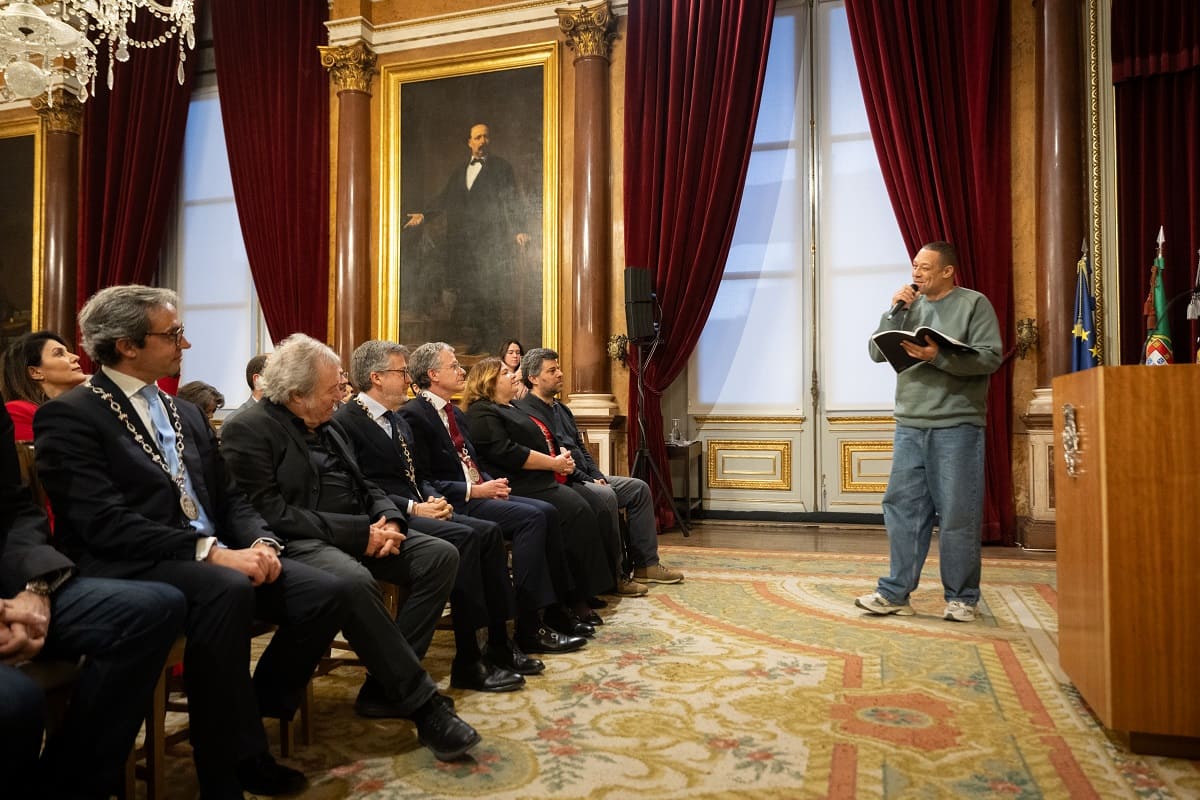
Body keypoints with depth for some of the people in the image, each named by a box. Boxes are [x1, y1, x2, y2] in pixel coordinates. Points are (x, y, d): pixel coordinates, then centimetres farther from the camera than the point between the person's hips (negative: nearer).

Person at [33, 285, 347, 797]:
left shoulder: (185, 412, 18)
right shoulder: (69, 417, -5)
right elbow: (104, 523, -17)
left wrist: (261, 542, -6)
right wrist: (212, 551, -25)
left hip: (215, 560, 7)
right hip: (132, 569, -7)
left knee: (324, 592, -15)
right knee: (227, 590, -37)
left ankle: (244, 725, 4)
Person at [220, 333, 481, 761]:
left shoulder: (328, 427, 18)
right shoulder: (248, 430, -7)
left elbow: (366, 488, 18)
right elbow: (272, 512, -17)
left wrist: (388, 520, -6)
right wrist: (359, 532, -20)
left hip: (359, 535, 8)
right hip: (299, 542, -8)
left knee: (441, 555, -12)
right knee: (355, 582, -38)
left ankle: (385, 686, -11)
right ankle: (422, 701, -25)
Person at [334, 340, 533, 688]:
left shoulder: (399, 423, 21)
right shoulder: (345, 421, -8)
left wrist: (434, 499, 0)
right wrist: (413, 508, -19)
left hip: (415, 510, 9)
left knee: (489, 531, -12)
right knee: (462, 537, -28)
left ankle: (499, 646, -8)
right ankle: (468, 662, -22)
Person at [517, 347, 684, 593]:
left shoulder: (561, 409, 21)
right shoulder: (526, 411, -11)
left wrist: (597, 476, 5)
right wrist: (587, 480, -17)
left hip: (585, 478, 10)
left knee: (639, 488, 2)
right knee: (606, 496, -33)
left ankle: (646, 564, 5)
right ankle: (612, 575, -23)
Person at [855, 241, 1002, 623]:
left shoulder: (974, 304, 1)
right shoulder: (909, 306, 15)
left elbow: (990, 358, -9)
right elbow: (877, 353, 9)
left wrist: (938, 356, -20)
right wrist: (893, 313, -2)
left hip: (956, 425, -4)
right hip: (910, 424, 5)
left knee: (958, 515, 1)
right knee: (902, 508, 4)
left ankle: (961, 598, 14)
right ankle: (896, 592, 11)